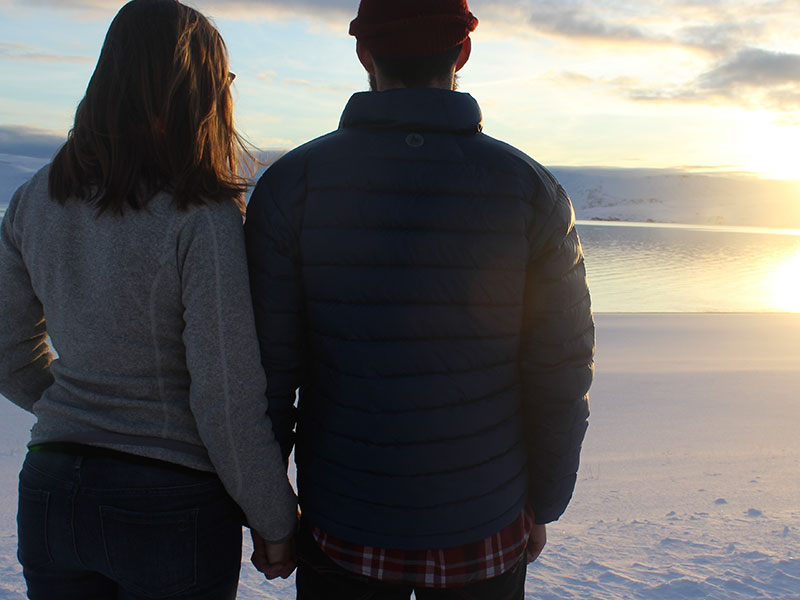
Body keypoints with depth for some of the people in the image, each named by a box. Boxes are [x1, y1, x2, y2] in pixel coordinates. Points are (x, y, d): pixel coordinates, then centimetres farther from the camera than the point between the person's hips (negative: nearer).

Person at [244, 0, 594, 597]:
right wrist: (541, 507, 8)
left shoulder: (291, 184, -12)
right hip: (487, 535, 1)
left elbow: (267, 368, -10)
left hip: (343, 534, 0)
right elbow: (562, 379, -7)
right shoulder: (533, 191, -10)